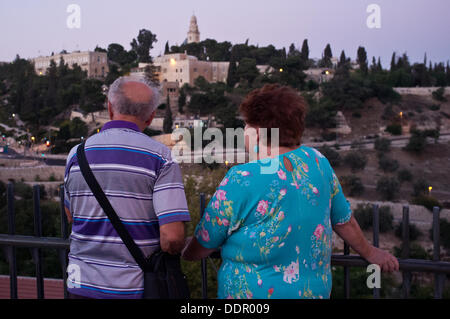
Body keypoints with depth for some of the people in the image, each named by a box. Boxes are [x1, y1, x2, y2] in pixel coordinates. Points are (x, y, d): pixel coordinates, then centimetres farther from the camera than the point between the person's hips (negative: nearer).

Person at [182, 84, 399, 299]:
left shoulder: (241, 180, -20)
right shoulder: (317, 162, -6)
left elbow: (205, 243, -9)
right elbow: (343, 220, 6)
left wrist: (185, 255, 13)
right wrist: (369, 252, 22)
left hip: (253, 292, -5)